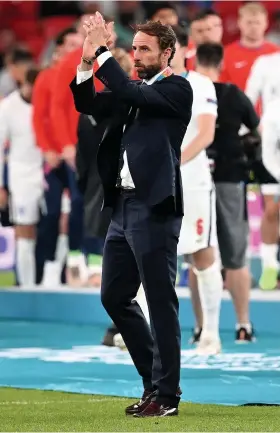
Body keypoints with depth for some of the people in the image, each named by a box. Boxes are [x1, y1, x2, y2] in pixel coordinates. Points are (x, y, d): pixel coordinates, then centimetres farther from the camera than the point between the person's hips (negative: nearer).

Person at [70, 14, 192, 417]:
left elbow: (132, 94, -21)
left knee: (160, 302, -4)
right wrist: (87, 62, -4)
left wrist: (102, 51, -16)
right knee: (114, 297, 12)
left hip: (154, 209, -9)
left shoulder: (177, 89, -6)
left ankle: (166, 395, 2)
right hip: (123, 206, 9)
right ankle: (156, 378, 23)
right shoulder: (132, 92, 16)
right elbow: (88, 105, 9)